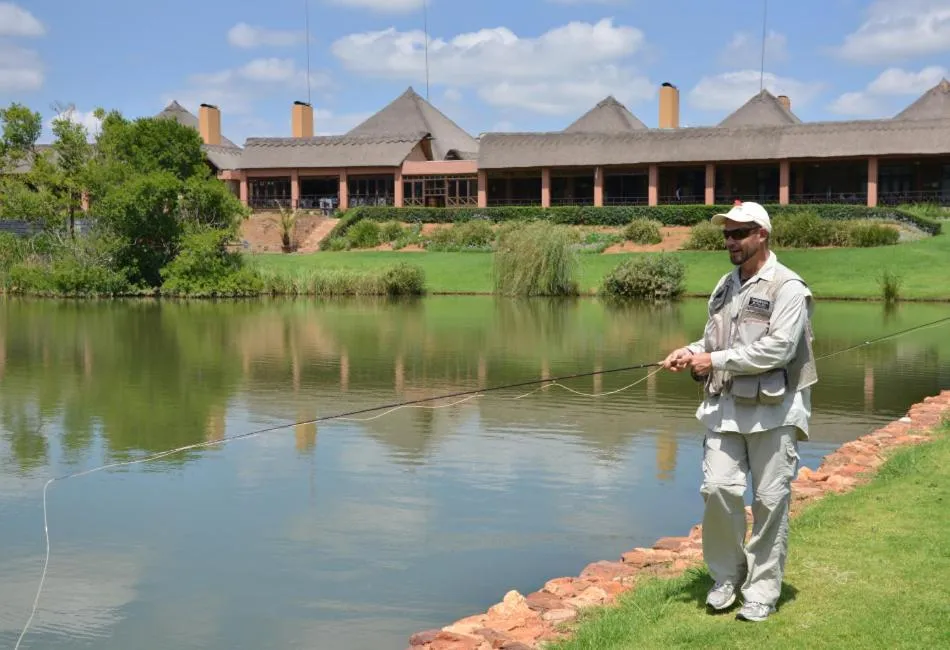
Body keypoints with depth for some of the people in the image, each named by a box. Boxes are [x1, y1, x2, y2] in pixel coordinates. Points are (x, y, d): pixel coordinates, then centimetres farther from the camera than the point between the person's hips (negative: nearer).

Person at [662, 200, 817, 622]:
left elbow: (778, 348, -20)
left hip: (772, 409, -5)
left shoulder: (787, 287, -10)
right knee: (717, 489, -2)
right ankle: (727, 575, 18)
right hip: (725, 405, 6)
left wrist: (715, 360, -18)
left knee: (770, 501, 3)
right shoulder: (726, 285, 13)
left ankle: (762, 591, 14)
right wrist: (690, 353, -2)